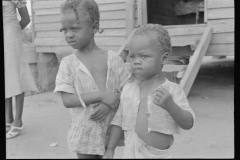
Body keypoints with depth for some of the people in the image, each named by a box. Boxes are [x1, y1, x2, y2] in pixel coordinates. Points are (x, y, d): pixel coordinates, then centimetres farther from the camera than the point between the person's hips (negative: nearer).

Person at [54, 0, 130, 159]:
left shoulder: (113, 58, -3)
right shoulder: (68, 63, -6)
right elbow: (67, 100, -14)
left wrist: (109, 105, -20)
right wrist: (101, 95, -22)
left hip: (111, 130, 1)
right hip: (85, 133, -1)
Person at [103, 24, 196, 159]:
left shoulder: (173, 90, -9)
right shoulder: (128, 90, 2)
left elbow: (188, 124, -12)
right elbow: (119, 121, 11)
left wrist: (170, 105, -27)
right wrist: (110, 149, 10)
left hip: (160, 155, -2)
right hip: (131, 153, 2)